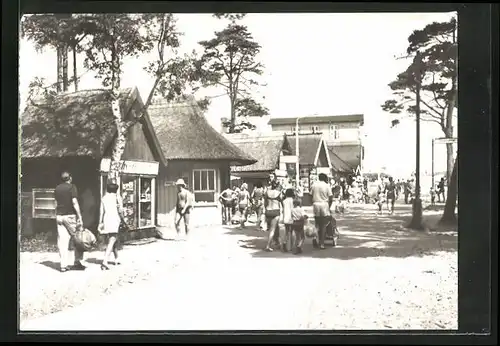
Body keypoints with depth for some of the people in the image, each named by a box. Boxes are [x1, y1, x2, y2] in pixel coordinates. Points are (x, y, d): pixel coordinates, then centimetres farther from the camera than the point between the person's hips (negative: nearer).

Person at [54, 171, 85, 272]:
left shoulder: (57, 188, 11)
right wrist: (80, 217, -14)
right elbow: (74, 202, -14)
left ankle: (64, 265, 1)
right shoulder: (72, 187, -7)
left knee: (62, 241, 3)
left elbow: (56, 203, 14)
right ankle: (77, 263, 7)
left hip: (59, 216, 5)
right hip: (70, 216, -5)